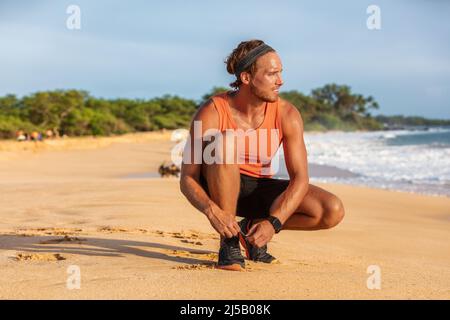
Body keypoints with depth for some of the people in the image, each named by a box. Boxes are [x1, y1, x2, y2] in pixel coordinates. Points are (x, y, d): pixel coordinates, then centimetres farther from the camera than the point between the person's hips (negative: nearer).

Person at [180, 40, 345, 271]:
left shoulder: (287, 114, -16)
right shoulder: (211, 113, -23)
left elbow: (300, 179, -17)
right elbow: (187, 179, -22)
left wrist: (273, 223, -31)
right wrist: (212, 212, -42)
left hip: (258, 189, 3)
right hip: (220, 188, -3)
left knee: (333, 211, -19)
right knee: (224, 142, -37)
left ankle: (252, 227, 2)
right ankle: (228, 242, -23)